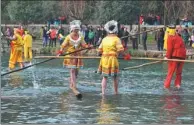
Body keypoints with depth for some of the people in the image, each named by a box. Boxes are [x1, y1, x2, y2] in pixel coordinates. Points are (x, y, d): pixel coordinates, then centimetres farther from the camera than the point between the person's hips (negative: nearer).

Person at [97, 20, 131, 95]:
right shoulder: (116, 39, -4)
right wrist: (125, 55, 2)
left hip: (104, 59, 4)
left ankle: (103, 92, -2)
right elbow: (120, 50, -14)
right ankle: (116, 92, 18)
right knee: (115, 77, 10)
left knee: (104, 77, 8)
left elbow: (99, 51, 9)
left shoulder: (104, 39, 9)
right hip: (113, 59, -4)